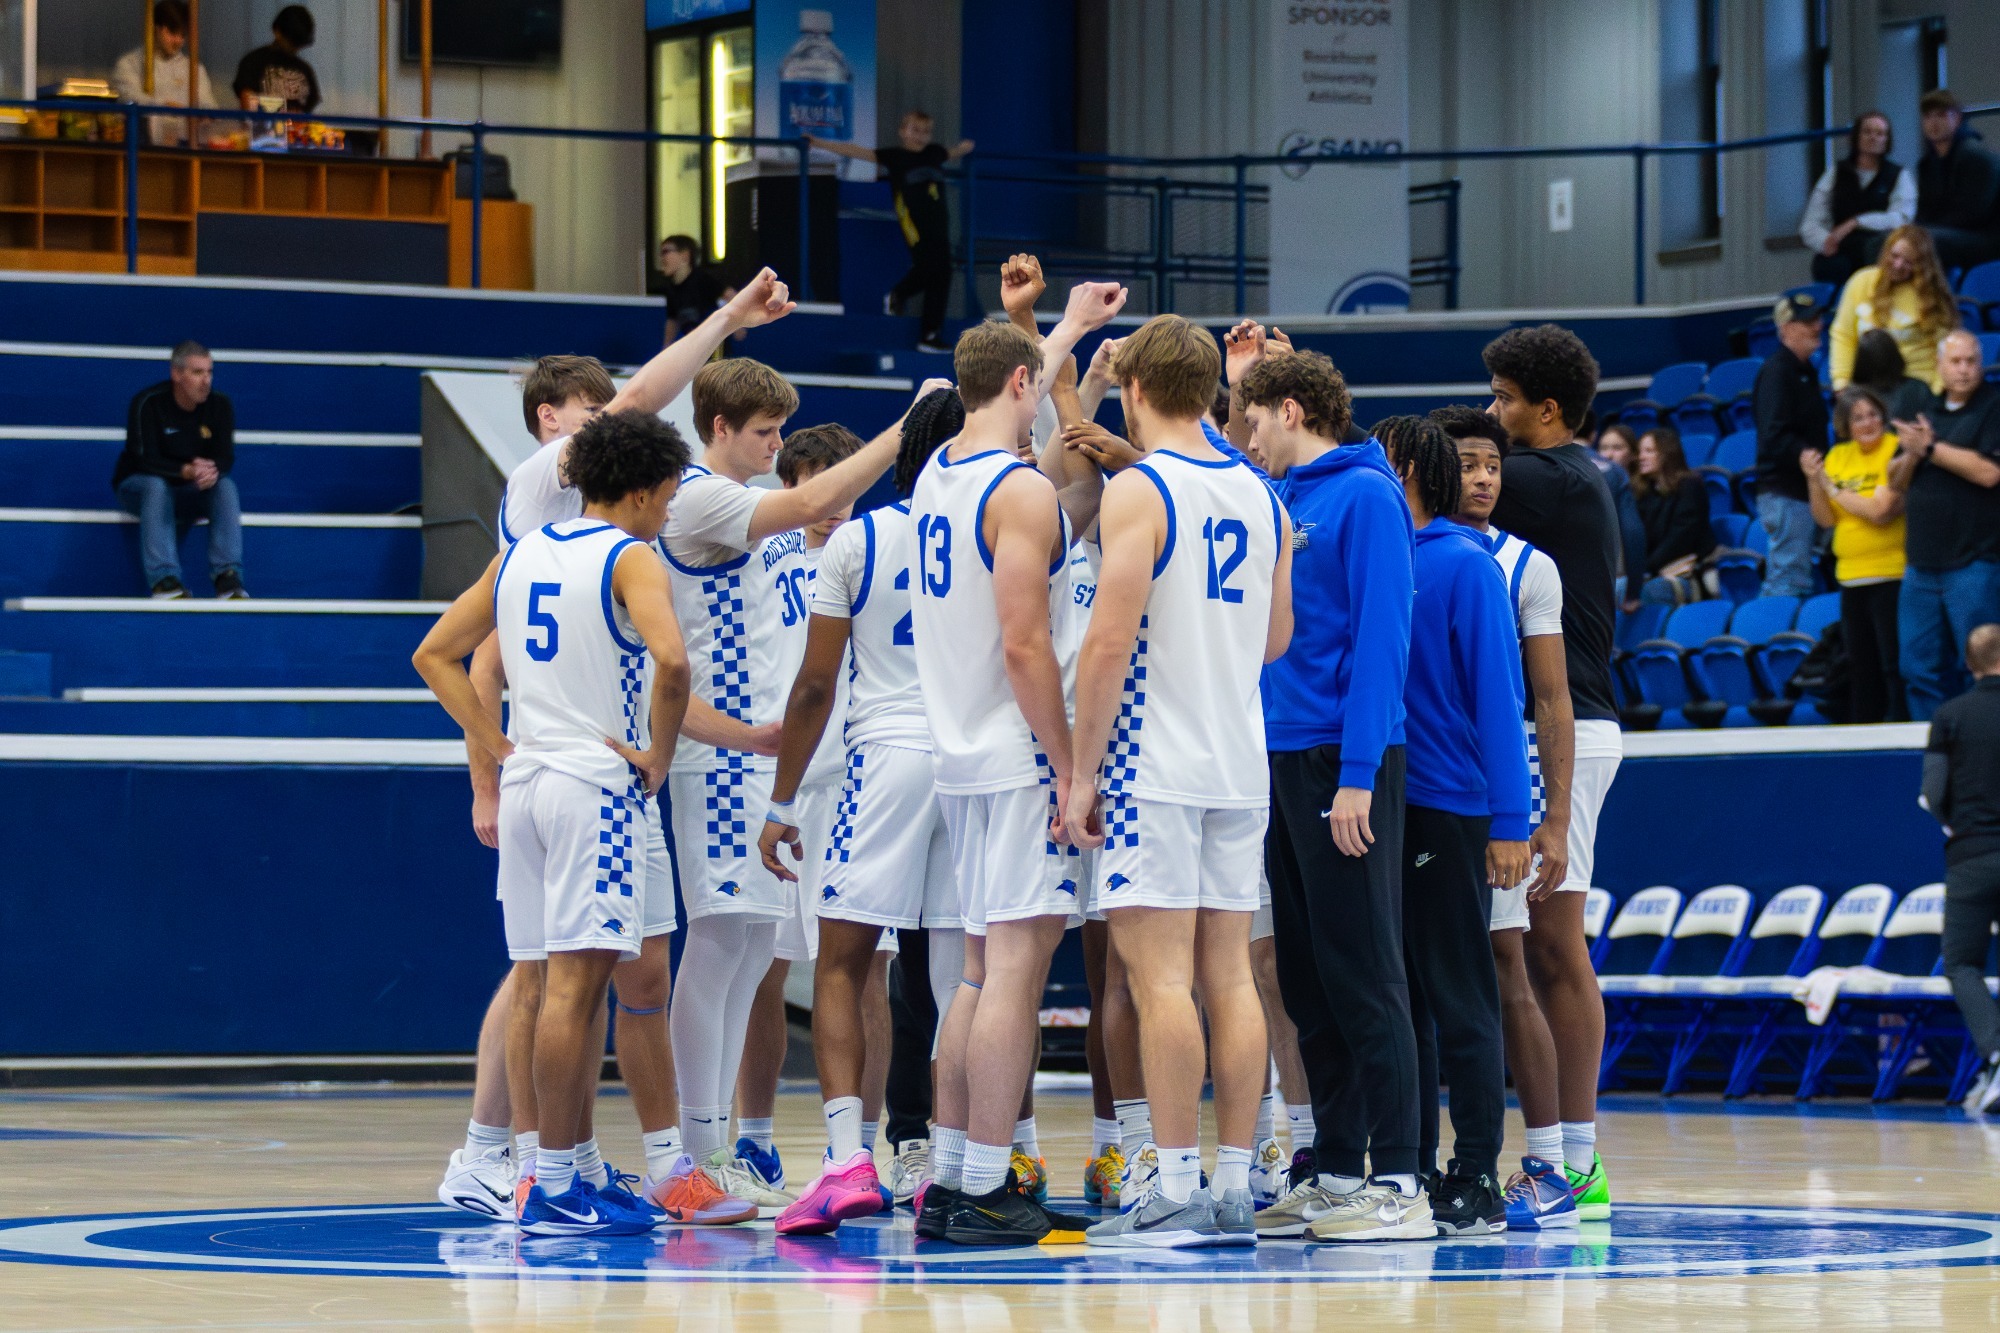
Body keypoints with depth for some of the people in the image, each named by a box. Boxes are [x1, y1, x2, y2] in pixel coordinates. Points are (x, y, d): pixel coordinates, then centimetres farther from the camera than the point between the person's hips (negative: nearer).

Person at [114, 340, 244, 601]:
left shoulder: (219, 405, -6)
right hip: (139, 483, -3)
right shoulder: (147, 403, -18)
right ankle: (162, 578, -46)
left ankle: (227, 575, -34)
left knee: (225, 485, -26)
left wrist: (212, 471, -38)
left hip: (190, 492, 3)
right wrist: (186, 471, -43)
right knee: (156, 486, -37)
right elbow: (145, 459, -25)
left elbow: (225, 455, -12)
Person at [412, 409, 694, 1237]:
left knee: (552, 983, 12)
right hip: (597, 784, -7)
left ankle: (564, 1174, 16)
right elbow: (670, 658, -25)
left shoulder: (518, 556, 14)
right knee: (574, 983, -8)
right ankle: (555, 1187, -8)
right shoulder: (630, 559, -7)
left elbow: (434, 655, 17)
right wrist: (658, 754, -12)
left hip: (526, 779, 8)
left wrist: (495, 743, 14)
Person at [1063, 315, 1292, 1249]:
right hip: (1241, 767, 7)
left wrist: (1081, 772, -11)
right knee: (1228, 973, 8)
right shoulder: (1259, 496, 12)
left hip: (1154, 766, -7)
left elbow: (1108, 644, -16)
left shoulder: (1137, 491, -10)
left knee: (1161, 976, -7)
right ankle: (1234, 1191, 8)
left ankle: (1176, 1194, -9)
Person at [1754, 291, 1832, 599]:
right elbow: (1775, 438, -21)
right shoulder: (1776, 371, -12)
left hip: (1805, 491, 10)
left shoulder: (1805, 371, 19)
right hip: (1785, 493, -10)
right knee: (1791, 580, -12)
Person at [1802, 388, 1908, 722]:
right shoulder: (1837, 456, 10)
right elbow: (1826, 519, 9)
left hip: (1891, 574, -7)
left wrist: (1833, 488, -8)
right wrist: (1814, 481, -7)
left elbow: (1881, 511, -20)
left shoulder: (1895, 451, -10)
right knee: (1860, 667, 13)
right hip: (1851, 577, 7)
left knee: (1895, 665, -6)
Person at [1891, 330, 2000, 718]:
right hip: (1922, 562, 7)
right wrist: (1913, 452, -5)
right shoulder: (1927, 411, 16)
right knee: (1920, 667, 7)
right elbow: (1897, 481, 17)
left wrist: (1930, 448, -10)